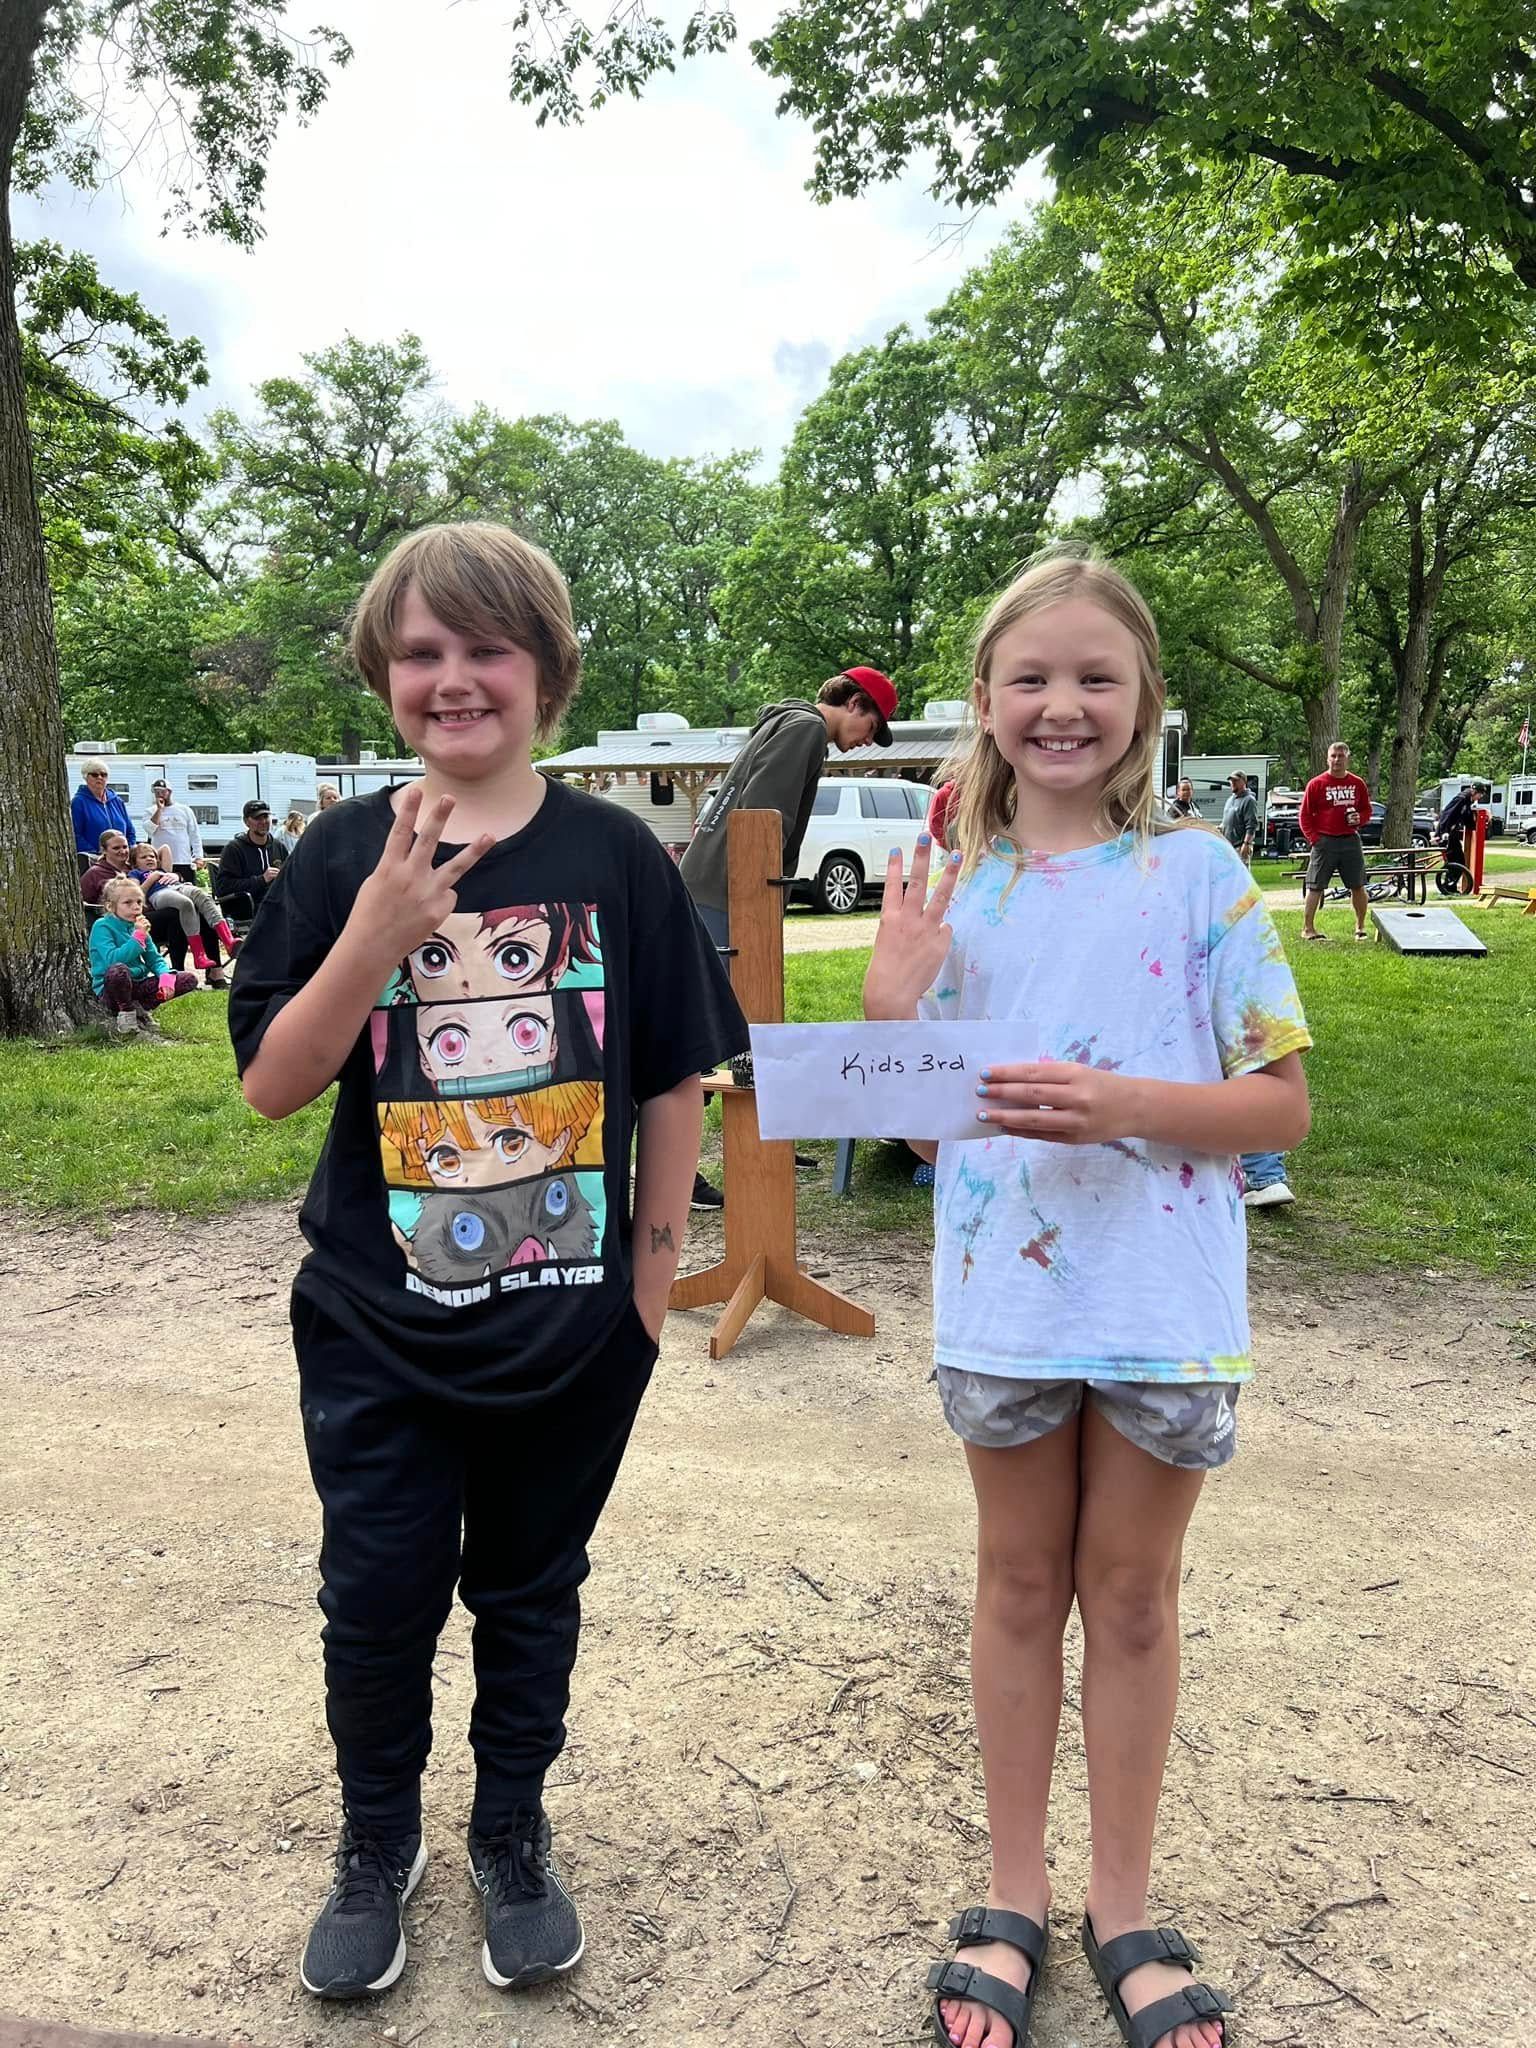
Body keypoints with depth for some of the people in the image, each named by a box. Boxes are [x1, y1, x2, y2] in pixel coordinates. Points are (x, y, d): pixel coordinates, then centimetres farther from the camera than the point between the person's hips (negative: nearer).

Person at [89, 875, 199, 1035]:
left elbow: (155, 959, 8)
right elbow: (112, 960, -26)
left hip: (139, 985, 6)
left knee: (190, 980, -6)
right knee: (118, 970, -42)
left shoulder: (138, 926, 10)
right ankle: (125, 1014, -13)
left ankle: (140, 1009, -2)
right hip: (111, 990, -6)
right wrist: (138, 936, -25)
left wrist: (166, 976, -14)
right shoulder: (102, 927, -11)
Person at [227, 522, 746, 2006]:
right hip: (379, 1327, 0)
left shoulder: (614, 856, -5)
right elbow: (271, 1086, -7)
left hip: (573, 1325, 0)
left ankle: (512, 1833, 42)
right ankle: (377, 1841, 40)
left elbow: (676, 1079, 0)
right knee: (377, 1599, 11)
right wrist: (374, 936, -21)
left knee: (530, 1591, 17)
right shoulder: (341, 856, -3)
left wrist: (656, 1265, 0)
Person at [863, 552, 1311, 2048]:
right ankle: (1014, 1897, 34)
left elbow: (1281, 1101, -8)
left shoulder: (1197, 874, -7)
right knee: (1020, 1582, 16)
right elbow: (924, 1129, 4)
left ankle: (1124, 1909, 33)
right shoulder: (952, 891, 1)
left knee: (1131, 1591, 13)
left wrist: (1123, 1104, -25)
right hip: (1003, 1295, 2)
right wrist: (891, 1011, -15)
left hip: (1162, 1301, -2)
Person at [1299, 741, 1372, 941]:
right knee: (1315, 887, -3)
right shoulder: (1316, 784, -2)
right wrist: (1314, 838, -10)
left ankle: (1360, 927, 21)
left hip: (1350, 841, 4)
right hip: (1324, 841, -3)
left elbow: (1367, 810, 19)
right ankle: (1308, 929, 3)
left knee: (1358, 886, 7)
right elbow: (1305, 816, -1)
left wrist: (1359, 819, -4)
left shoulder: (1358, 783, 9)